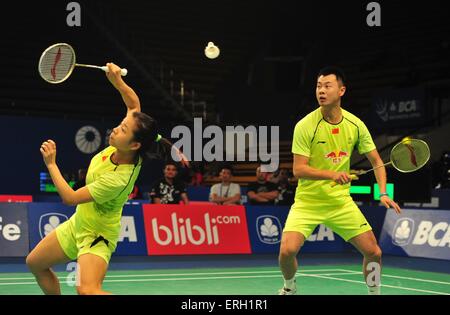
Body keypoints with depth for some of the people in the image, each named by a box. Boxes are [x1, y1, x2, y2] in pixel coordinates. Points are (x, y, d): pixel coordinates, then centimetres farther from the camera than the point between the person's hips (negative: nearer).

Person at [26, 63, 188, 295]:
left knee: (87, 291, -31)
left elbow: (70, 198, -29)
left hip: (97, 234, -9)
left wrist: (51, 164, -22)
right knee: (35, 263, 20)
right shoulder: (121, 148, -15)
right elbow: (134, 103, 1)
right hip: (78, 223, 9)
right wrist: (117, 81, -17)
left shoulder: (118, 179, -36)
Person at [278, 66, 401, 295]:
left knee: (373, 252, -3)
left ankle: (374, 293, 25)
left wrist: (383, 193, -8)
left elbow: (376, 160, 5)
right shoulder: (305, 126, -15)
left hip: (341, 201, 3)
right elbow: (298, 169, -17)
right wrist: (332, 175, -31)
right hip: (308, 201, -3)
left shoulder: (355, 125, -3)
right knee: (287, 250, -20)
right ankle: (289, 288, 12)